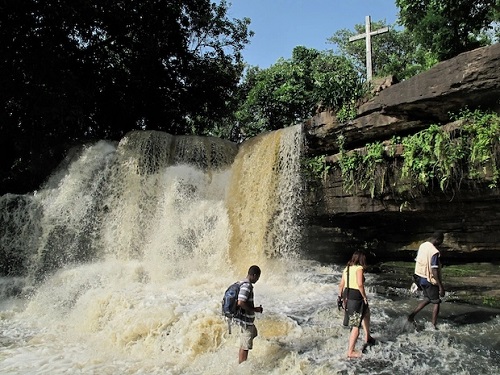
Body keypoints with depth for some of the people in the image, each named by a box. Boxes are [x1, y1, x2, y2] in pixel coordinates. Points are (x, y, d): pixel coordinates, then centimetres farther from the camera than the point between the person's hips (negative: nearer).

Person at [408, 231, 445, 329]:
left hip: (419, 277, 8)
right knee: (436, 303, 10)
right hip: (429, 280, -8)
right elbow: (435, 271, -25)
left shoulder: (422, 246, 2)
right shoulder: (435, 252, -23)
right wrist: (441, 287, -19)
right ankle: (434, 325, 15)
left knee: (427, 299, 23)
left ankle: (411, 316, 18)